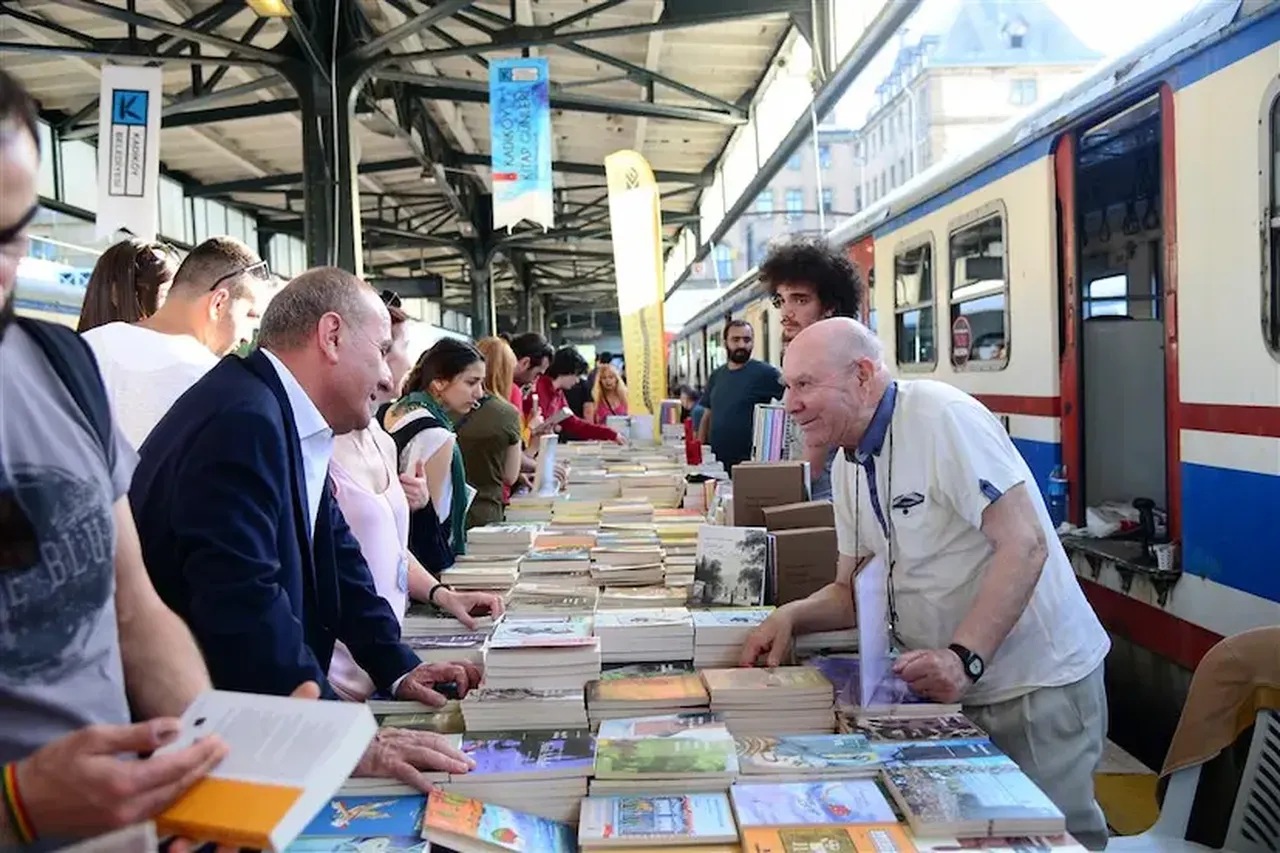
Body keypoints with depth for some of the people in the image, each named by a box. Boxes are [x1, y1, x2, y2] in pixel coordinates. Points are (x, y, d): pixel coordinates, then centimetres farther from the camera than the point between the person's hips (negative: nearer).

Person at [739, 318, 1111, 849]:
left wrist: (964, 657, -32)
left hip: (1036, 682, -8)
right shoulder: (849, 463, 5)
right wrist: (792, 617, -9)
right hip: (951, 688, 8)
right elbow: (853, 590, 10)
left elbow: (1023, 544, -24)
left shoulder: (943, 417, -20)